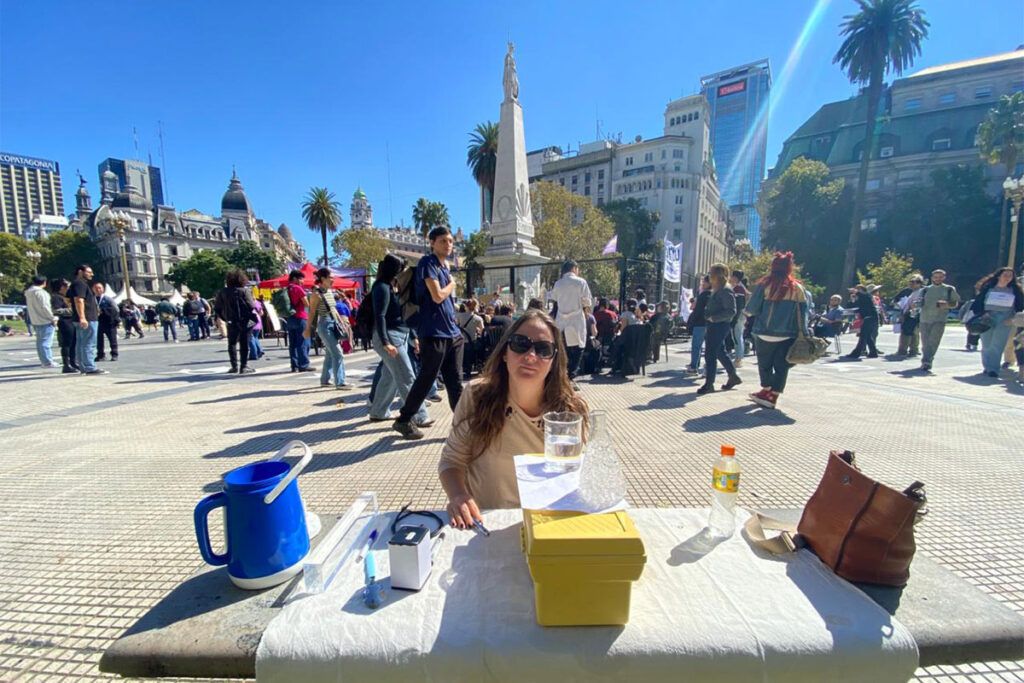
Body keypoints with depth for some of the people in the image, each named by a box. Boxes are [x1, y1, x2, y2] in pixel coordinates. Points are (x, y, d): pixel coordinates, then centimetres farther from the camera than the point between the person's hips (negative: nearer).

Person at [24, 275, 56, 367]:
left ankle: (44, 360, 19)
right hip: (45, 321, -9)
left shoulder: (29, 292, 14)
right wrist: (53, 318, -12)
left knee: (40, 342, 13)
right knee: (46, 342, -7)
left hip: (35, 321, 9)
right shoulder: (40, 292, -15)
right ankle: (48, 362, -7)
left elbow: (29, 307, 18)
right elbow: (44, 307, -18)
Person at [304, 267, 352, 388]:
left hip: (334, 324, 8)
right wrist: (308, 329, -10)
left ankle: (324, 380, 25)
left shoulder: (330, 291, 11)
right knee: (338, 354, -11)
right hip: (325, 325, -8)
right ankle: (340, 383, -6)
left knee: (330, 354, 14)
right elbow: (312, 313, -11)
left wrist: (342, 322, 19)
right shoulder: (316, 294, -11)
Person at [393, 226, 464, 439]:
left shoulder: (445, 266, 17)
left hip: (452, 332, 8)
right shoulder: (427, 263, -8)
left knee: (455, 381, 9)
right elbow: (437, 296, -17)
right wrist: (452, 284, -2)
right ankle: (403, 420, 16)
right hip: (434, 333, -8)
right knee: (426, 379, 1)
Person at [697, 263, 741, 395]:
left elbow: (731, 311, -21)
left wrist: (714, 318, -22)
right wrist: (708, 314, 10)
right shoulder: (717, 289, 15)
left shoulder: (725, 290, -15)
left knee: (710, 354, -7)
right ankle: (733, 377, 32)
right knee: (720, 352, 18)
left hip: (719, 326, -10)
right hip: (714, 325, 10)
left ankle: (709, 384, 1)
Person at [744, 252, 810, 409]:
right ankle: (773, 396, 9)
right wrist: (803, 334, 7)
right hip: (787, 335, 2)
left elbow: (752, 308, -8)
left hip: (765, 333, -2)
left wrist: (746, 313, 13)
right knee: (781, 366, 9)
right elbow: (803, 313, 3)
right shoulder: (797, 287, 2)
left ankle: (766, 391, 25)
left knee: (764, 364, 15)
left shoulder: (765, 284, -7)